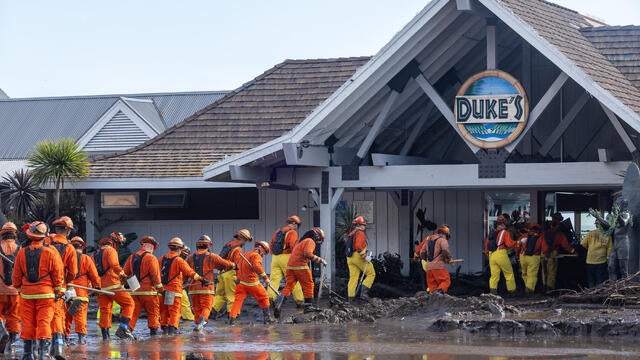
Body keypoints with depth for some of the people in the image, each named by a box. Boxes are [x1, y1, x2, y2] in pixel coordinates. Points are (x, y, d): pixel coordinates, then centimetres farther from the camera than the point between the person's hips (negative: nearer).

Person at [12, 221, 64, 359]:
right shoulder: (50, 253, -8)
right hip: (45, 294, -2)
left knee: (28, 323, 7)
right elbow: (58, 274, -4)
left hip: (26, 294, 2)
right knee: (44, 322, -1)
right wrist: (59, 291, 6)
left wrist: (19, 288, 22)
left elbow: (16, 275, 7)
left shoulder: (22, 253, -1)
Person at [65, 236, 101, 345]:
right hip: (81, 291, -2)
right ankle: (81, 336, -6)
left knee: (66, 315, 9)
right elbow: (94, 275, 4)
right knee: (80, 315, -1)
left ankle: (65, 336, 10)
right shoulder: (86, 259, 1)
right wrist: (97, 286, 18)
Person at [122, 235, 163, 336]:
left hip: (134, 291, 5)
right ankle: (153, 331, 8)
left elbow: (125, 273, 14)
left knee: (134, 312, 4)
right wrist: (159, 287, -3)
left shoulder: (132, 257, 11)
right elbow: (155, 274, -12)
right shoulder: (151, 258, -8)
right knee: (153, 312, 8)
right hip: (148, 290, -5)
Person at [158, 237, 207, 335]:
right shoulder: (179, 260, -10)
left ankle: (164, 327, 13)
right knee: (175, 311, -2)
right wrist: (201, 279, -14)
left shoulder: (161, 259, 9)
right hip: (174, 289, -5)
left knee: (164, 310, 14)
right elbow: (189, 272, -16)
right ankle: (172, 328, -11)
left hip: (162, 289, 5)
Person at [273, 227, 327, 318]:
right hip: (300, 266, -8)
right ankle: (308, 306, 11)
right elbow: (307, 254, -20)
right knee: (308, 286, 6)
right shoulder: (310, 241, -4)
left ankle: (278, 304, -12)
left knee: (288, 286, 3)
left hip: (290, 266, 8)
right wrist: (320, 260, -15)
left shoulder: (301, 241, 26)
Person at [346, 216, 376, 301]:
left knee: (353, 278, 8)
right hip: (359, 257, -8)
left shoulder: (351, 234, 18)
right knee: (371, 274, 4)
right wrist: (365, 256, -21)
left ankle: (350, 298, 2)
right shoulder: (360, 233, -11)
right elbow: (359, 246, -24)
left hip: (350, 258, 8)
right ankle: (364, 292, -9)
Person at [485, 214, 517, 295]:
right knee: (509, 273, 9)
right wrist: (515, 243, 8)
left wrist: (486, 252, 31)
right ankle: (512, 291, 15)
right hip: (501, 254, -5)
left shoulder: (491, 232, 14)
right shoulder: (504, 233, -4)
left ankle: (492, 289, -11)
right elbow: (509, 244, -11)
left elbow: (486, 243, 19)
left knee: (494, 274, 5)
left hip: (491, 255, 5)